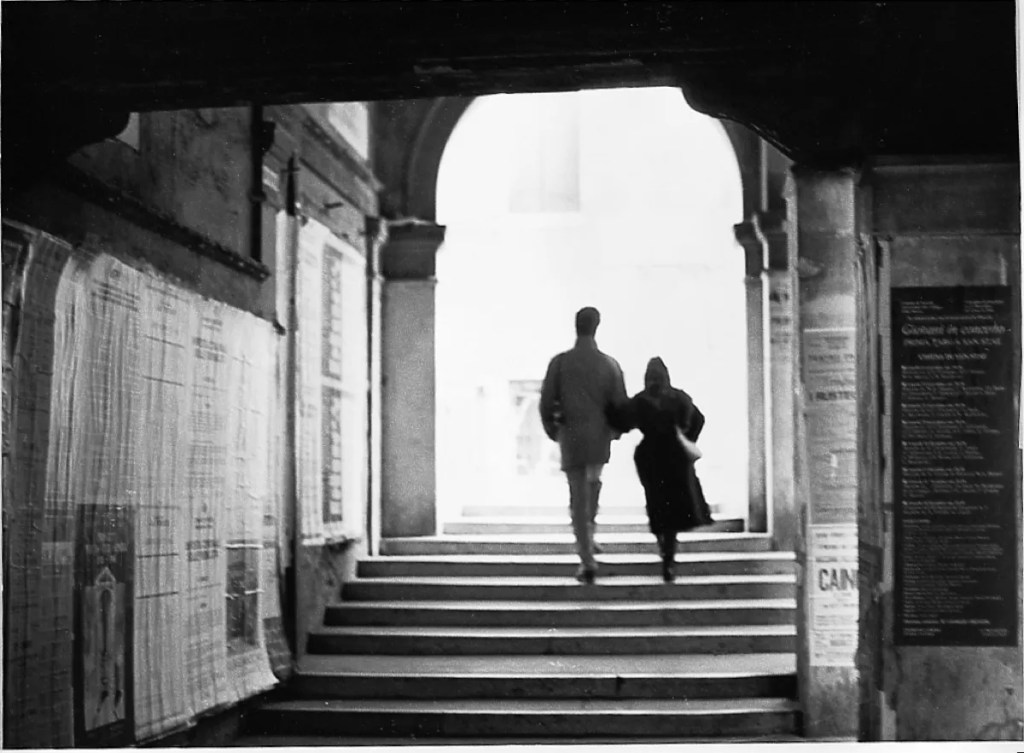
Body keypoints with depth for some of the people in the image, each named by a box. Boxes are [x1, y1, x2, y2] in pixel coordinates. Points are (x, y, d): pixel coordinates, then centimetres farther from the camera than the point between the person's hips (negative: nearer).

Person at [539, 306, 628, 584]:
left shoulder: (559, 362, -5)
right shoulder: (609, 364, -3)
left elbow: (546, 403, -5)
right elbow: (621, 405, -2)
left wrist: (552, 430, 13)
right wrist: (614, 431, 18)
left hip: (571, 437, -1)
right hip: (600, 437, 1)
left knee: (578, 499, 3)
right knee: (593, 482, 29)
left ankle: (587, 561, -3)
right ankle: (588, 537, 27)